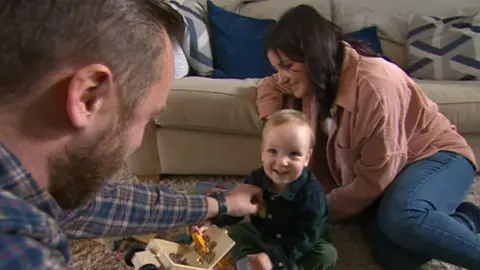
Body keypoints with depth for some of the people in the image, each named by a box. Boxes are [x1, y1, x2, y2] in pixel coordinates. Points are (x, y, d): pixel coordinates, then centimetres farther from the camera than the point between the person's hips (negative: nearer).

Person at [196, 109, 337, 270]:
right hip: (263, 237, 4)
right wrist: (211, 221, -18)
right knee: (236, 231, -6)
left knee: (327, 254, -24)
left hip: (301, 246, -3)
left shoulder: (311, 192, -30)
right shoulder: (255, 179, -17)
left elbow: (305, 237, -31)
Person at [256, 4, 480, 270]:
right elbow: (270, 85, 16)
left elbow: (376, 177, -24)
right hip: (384, 172, 6)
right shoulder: (319, 78, -4)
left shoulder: (374, 85, -28)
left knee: (400, 218, -40)